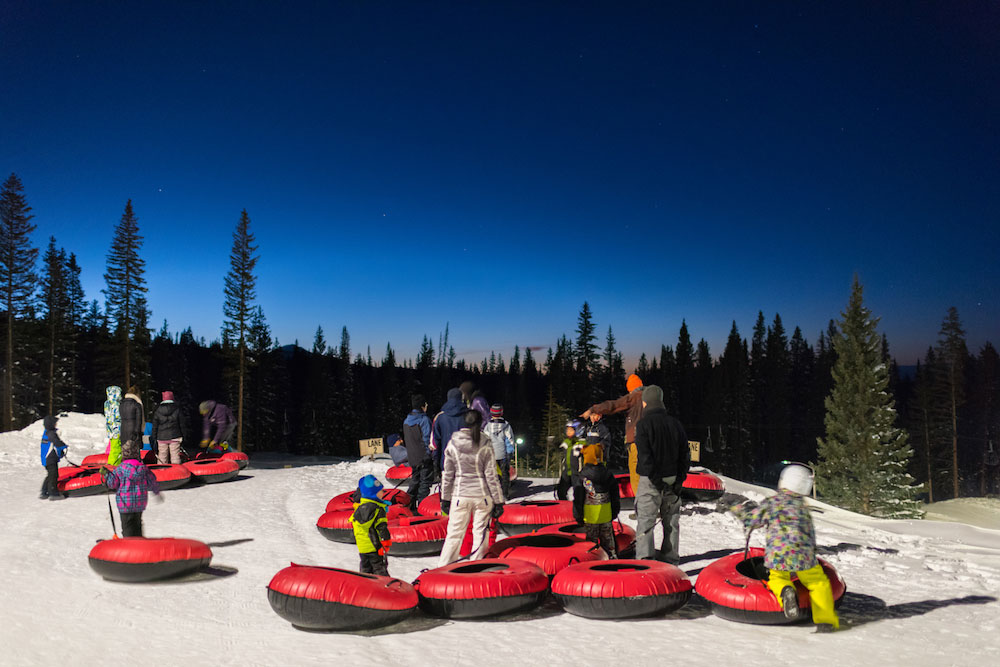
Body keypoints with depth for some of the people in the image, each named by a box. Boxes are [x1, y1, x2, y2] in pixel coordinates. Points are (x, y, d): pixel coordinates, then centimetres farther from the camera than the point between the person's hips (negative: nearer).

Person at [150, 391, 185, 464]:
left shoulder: (157, 411, 1)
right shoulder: (177, 410, -1)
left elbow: (155, 426, 3)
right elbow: (182, 425, 2)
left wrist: (153, 438, 9)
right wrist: (183, 436, 9)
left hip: (161, 438, 1)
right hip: (174, 437, -1)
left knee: (162, 458, 6)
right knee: (175, 457, 1)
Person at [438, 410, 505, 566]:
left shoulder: (452, 444, -3)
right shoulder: (485, 445, -9)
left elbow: (447, 475, 2)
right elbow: (491, 476, -7)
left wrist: (445, 499, 11)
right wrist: (498, 502, -1)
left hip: (460, 496, 2)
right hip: (482, 496, -2)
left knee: (454, 533, 9)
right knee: (480, 534, 9)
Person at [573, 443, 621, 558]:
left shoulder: (582, 476, -10)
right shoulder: (607, 473, 1)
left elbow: (578, 498, -7)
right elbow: (615, 494, 9)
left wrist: (578, 515, 2)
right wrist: (615, 511, 19)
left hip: (590, 515, -4)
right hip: (606, 514, 4)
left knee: (592, 539, 5)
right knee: (607, 538, 16)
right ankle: (612, 555, 21)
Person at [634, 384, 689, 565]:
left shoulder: (643, 425, -10)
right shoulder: (675, 424, 7)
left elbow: (645, 456, -18)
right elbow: (685, 455, 6)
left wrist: (656, 480, -15)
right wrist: (679, 479, 4)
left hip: (650, 481, -5)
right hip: (672, 480, 5)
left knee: (646, 521, -2)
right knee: (671, 521, 15)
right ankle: (671, 560, 22)